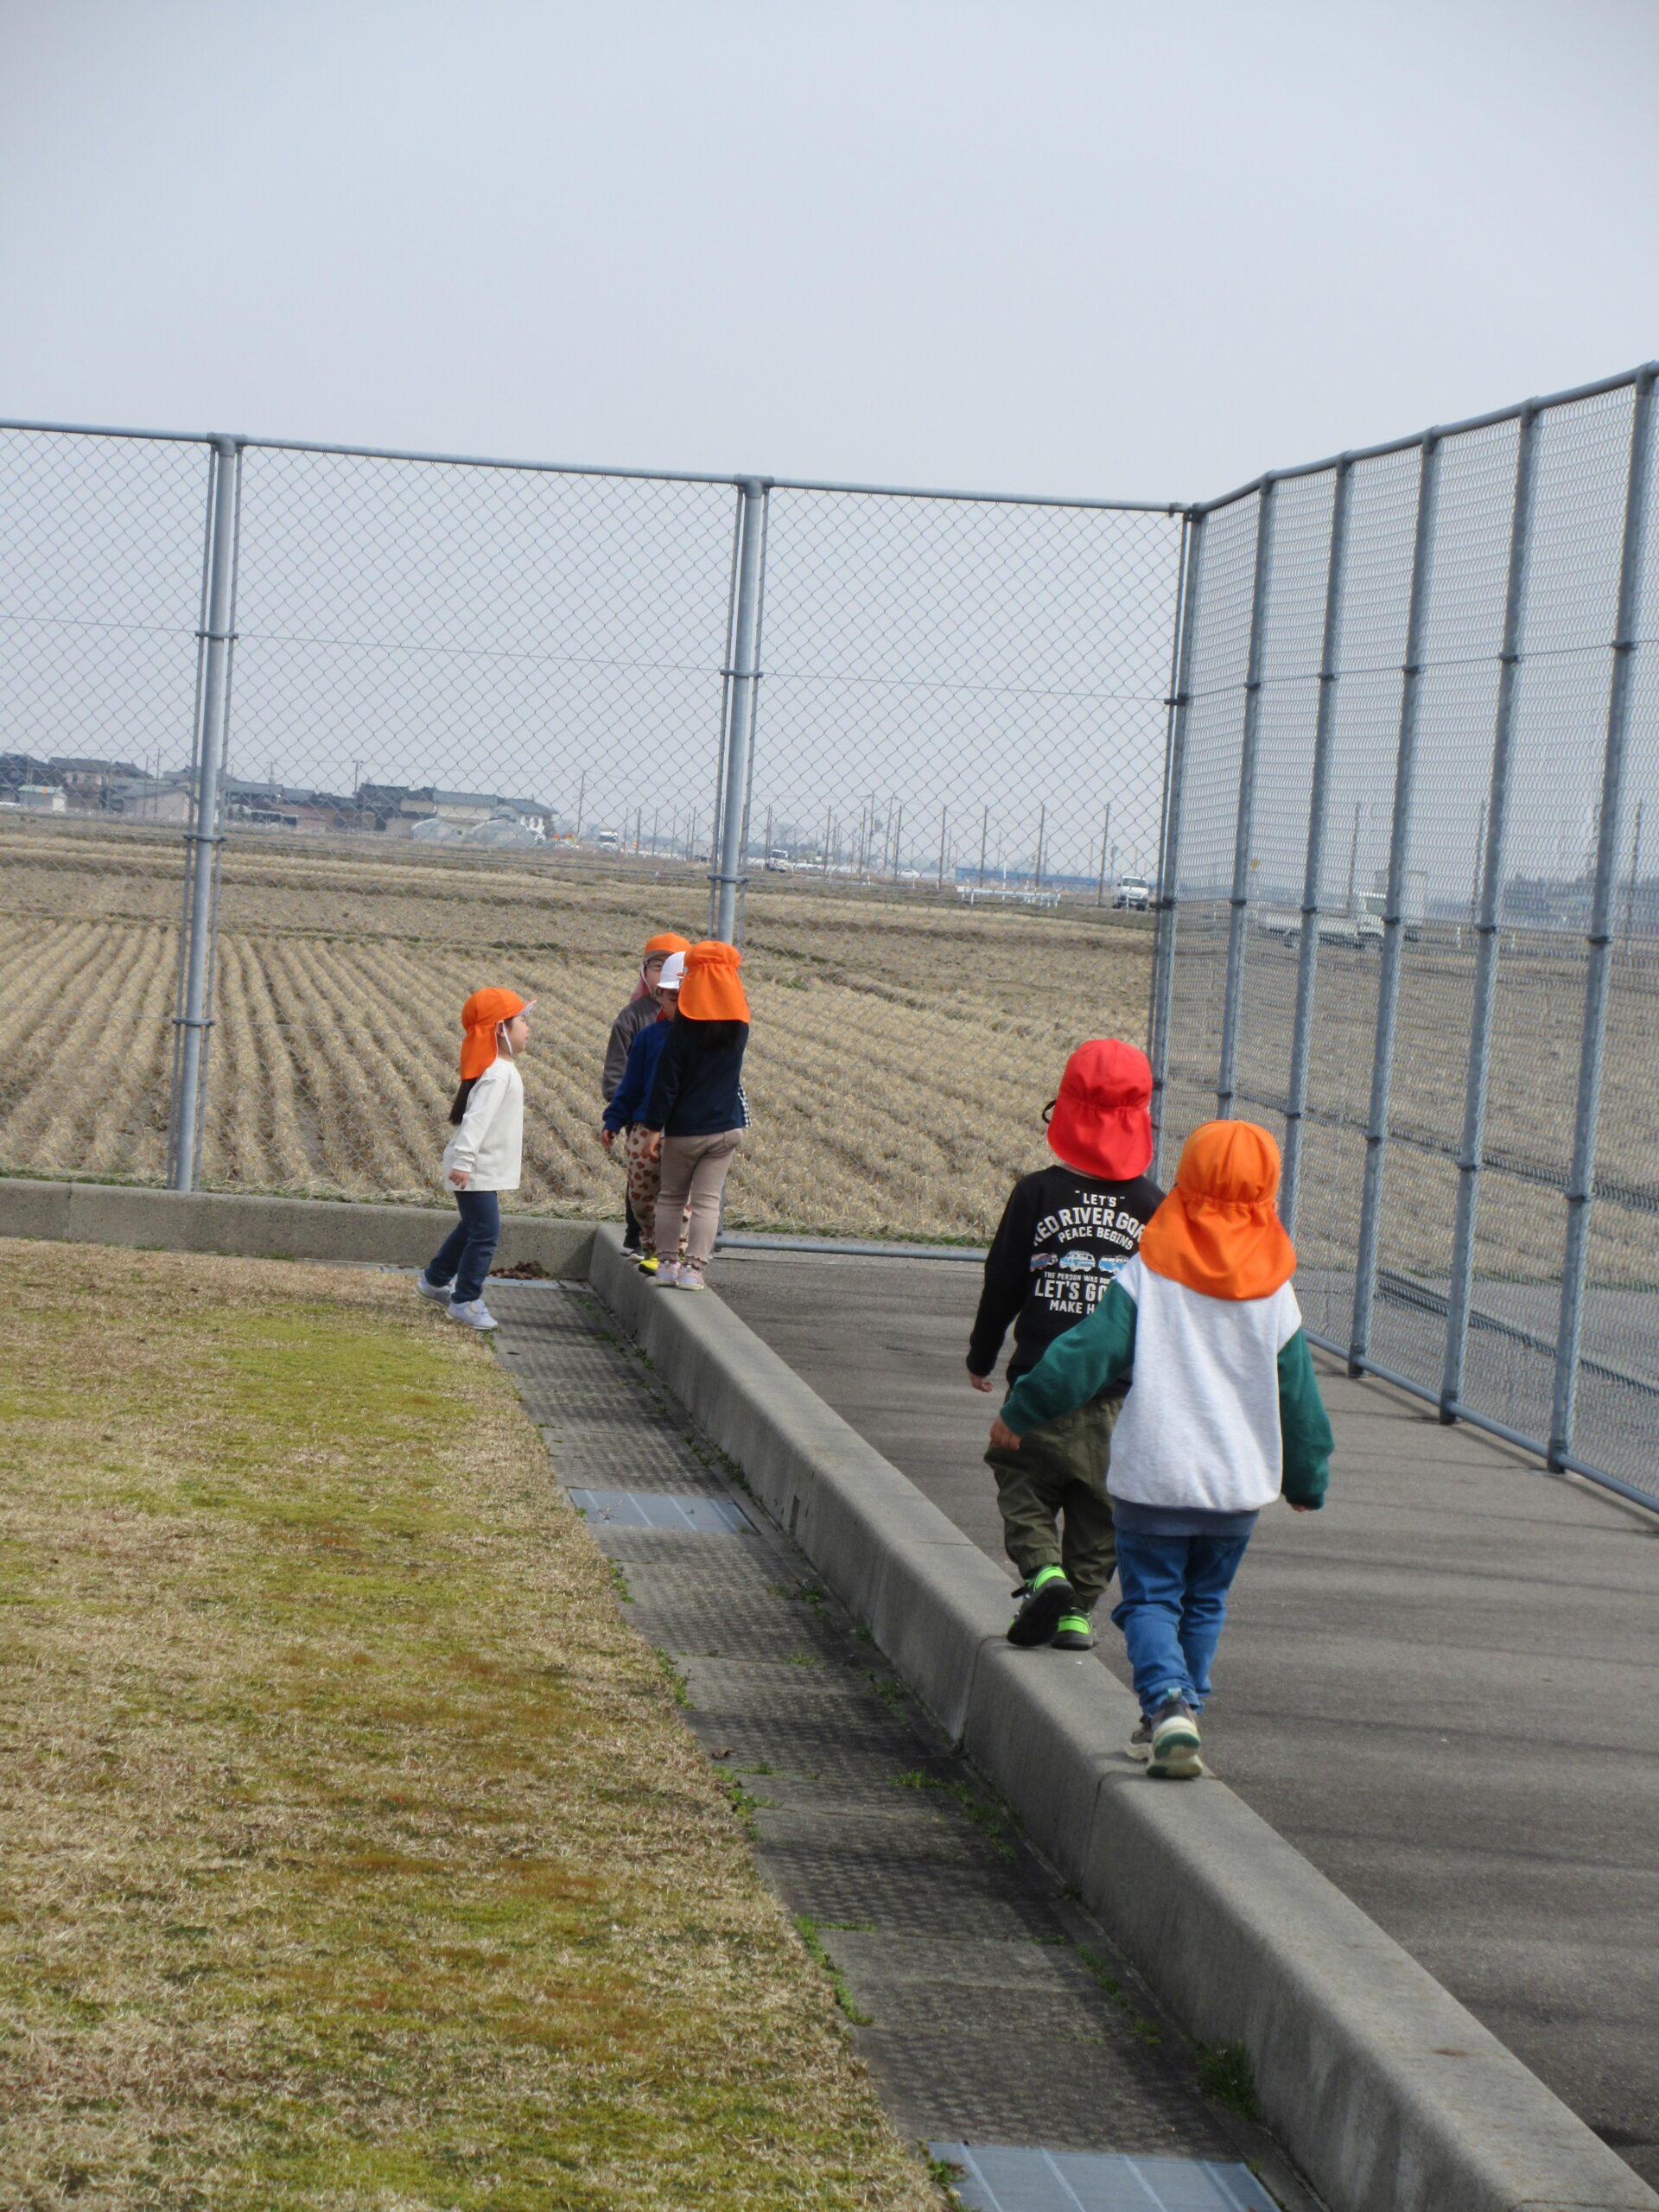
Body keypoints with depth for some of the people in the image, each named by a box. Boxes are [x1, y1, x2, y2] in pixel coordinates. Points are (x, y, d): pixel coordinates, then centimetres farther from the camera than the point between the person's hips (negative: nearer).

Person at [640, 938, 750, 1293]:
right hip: (727, 1127, 2)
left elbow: (666, 1081, -10)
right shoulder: (739, 1028, -1)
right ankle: (693, 1268, -4)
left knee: (671, 1196, 13)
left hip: (684, 1129, -2)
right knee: (707, 1200, 2)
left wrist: (654, 1127, -5)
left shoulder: (684, 1029, -11)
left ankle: (667, 1264, 13)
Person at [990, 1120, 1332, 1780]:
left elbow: (1085, 1355, -9)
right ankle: (1173, 1717, 23)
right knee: (1203, 1602, 18)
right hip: (1238, 1483, 3)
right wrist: (1306, 1481, 19)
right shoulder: (1275, 1295, 0)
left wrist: (1019, 1412, 3)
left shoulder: (1146, 1277, -9)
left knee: (1150, 1598, 2)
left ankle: (1169, 1705, -21)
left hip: (1153, 1478, -3)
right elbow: (1298, 1402, 6)